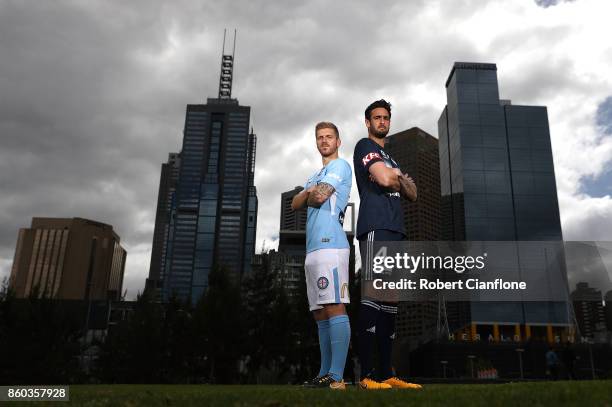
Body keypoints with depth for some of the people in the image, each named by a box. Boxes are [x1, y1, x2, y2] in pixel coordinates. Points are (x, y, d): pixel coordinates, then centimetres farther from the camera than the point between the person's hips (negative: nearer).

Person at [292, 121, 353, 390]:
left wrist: (309, 194, 13)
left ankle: (336, 377, -16)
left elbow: (319, 196, -9)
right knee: (320, 314, 8)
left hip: (329, 244, -9)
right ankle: (324, 375, 13)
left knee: (334, 308, -15)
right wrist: (309, 192, -1)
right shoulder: (316, 176, 31)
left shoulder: (340, 166, 5)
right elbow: (295, 204, 18)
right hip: (313, 248, 9)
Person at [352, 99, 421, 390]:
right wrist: (399, 176, 10)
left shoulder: (389, 157, 32)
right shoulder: (365, 146, 6)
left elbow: (412, 194, 23)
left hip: (395, 230, 9)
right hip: (376, 227, -9)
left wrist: (398, 177, 3)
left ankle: (386, 373, 5)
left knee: (390, 300, 3)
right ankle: (366, 374, -18)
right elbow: (383, 179, -13)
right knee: (373, 294, -17)